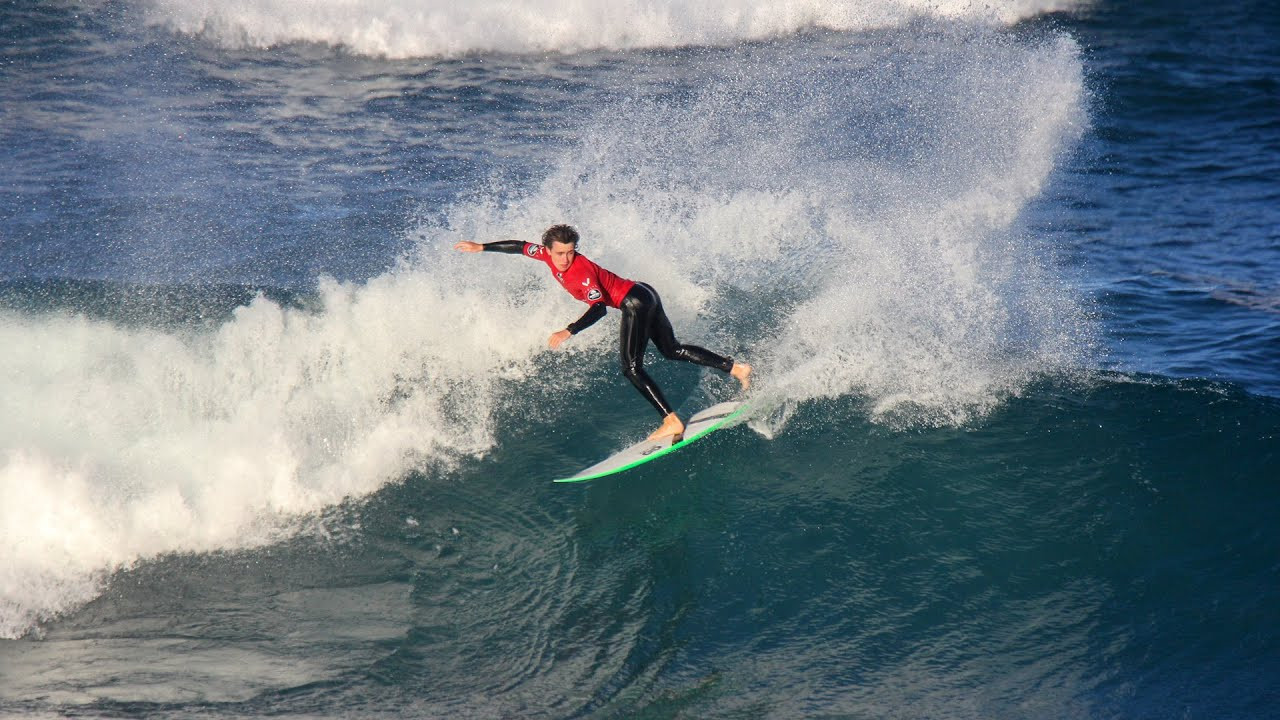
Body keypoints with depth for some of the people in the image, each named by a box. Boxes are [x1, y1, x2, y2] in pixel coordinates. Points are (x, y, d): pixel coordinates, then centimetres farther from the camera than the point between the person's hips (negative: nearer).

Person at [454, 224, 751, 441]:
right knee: (673, 350, 17)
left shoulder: (581, 272, -25)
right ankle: (735, 368, 15)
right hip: (645, 294, 10)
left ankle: (672, 422, -20)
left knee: (632, 368, -14)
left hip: (635, 301, -10)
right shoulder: (549, 254, -1)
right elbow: (520, 246, 14)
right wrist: (482, 247, 15)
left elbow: (598, 308, -33)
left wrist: (569, 332, -40)